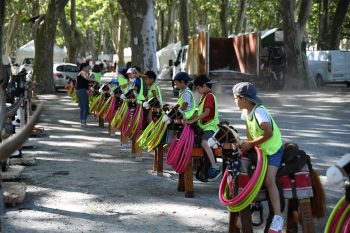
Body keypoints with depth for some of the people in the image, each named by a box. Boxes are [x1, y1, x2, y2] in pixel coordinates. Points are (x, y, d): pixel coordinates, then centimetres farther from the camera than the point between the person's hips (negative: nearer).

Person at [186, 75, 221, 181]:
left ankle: (215, 168, -34)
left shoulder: (209, 96, -13)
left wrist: (193, 120, -29)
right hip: (203, 126, 11)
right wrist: (190, 118, 11)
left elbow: (207, 112, -25)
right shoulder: (204, 96, 18)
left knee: (204, 142, -34)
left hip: (210, 126, -11)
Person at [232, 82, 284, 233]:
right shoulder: (246, 111, -1)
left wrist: (250, 144, -21)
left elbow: (268, 134, -29)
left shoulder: (259, 112, -27)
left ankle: (278, 218, -25)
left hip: (273, 149, -9)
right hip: (258, 148, 9)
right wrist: (248, 143, -7)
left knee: (269, 180, -23)